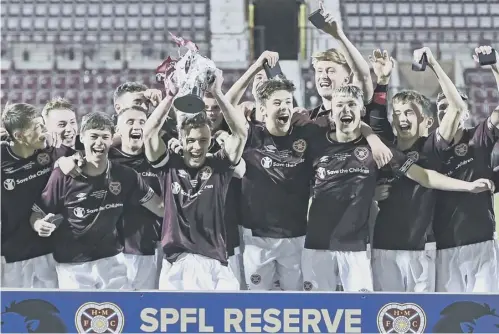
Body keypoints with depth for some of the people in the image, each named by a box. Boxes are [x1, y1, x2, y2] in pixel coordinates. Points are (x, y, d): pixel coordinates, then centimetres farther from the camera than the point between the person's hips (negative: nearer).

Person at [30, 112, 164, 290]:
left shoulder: (124, 175, -4)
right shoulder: (63, 176, -12)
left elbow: (161, 207, 0)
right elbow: (36, 214, -6)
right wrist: (40, 225, -27)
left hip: (111, 261, 3)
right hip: (72, 265, -3)